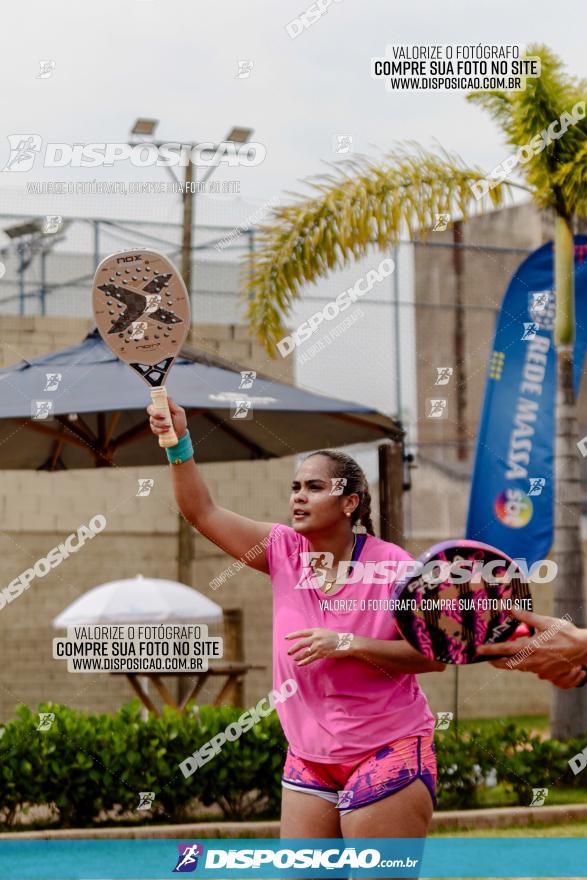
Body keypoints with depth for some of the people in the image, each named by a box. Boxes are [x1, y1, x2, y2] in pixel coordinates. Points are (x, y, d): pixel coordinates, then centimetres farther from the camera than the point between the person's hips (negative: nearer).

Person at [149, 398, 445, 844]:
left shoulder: (391, 565, -11)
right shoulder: (283, 551, 1)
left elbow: (433, 655, -13)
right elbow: (203, 511, -1)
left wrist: (346, 644, -22)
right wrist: (178, 443, -14)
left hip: (388, 755, -5)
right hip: (309, 759, 5)